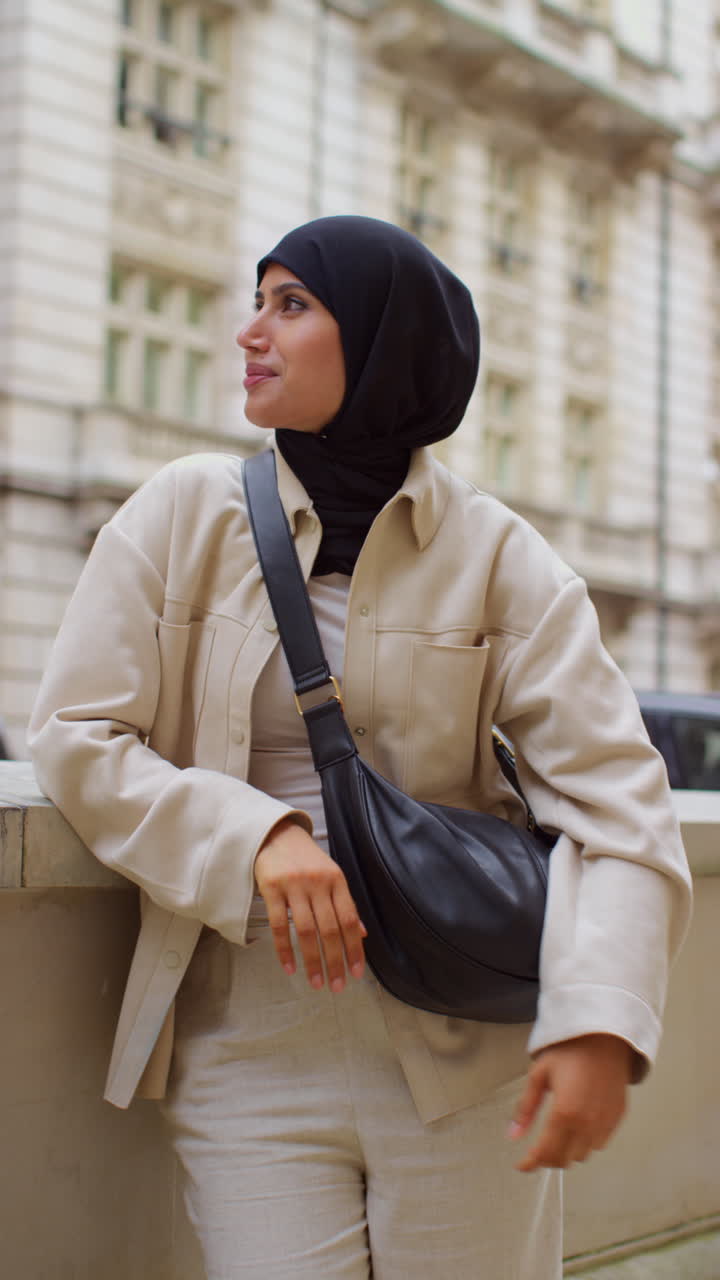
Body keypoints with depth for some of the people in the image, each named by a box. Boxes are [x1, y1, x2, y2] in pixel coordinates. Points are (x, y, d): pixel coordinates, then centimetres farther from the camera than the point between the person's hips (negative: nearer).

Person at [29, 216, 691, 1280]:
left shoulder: (495, 553, -1)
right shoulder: (185, 514, 1)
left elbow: (614, 792, -6)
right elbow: (76, 736, -2)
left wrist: (602, 1023, -21)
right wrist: (255, 836, -19)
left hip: (466, 1057, 0)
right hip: (247, 1048, 0)